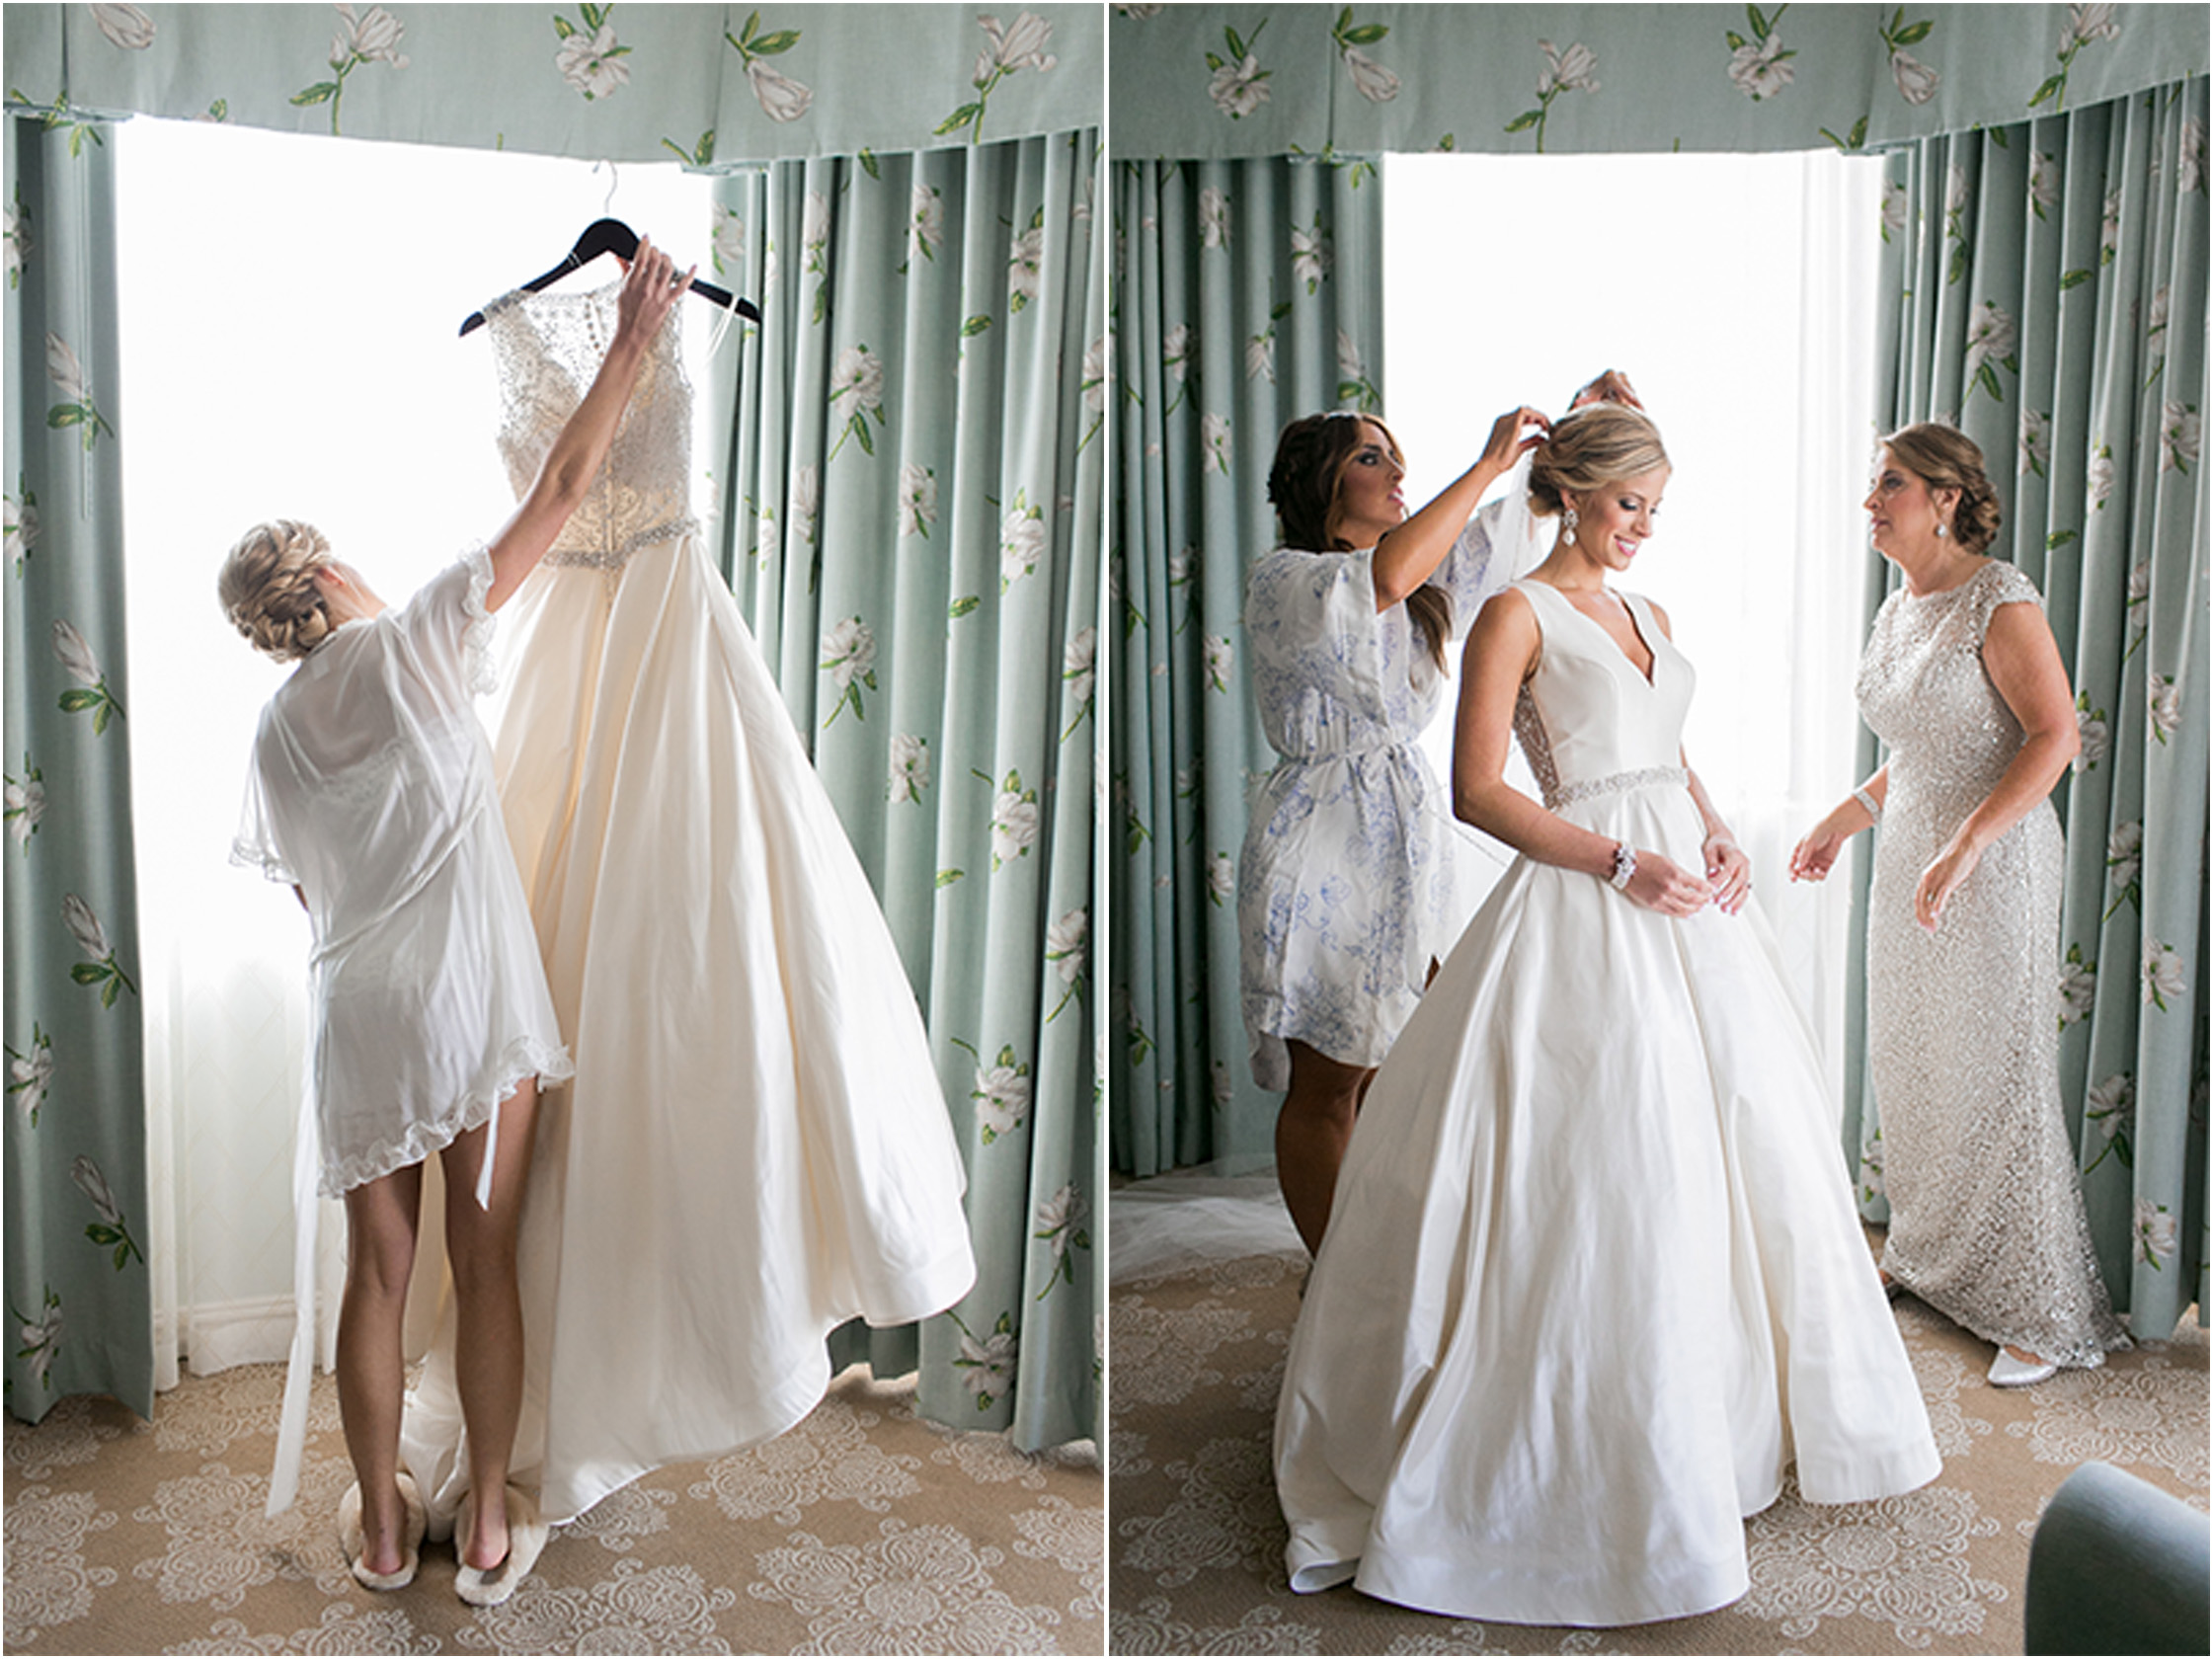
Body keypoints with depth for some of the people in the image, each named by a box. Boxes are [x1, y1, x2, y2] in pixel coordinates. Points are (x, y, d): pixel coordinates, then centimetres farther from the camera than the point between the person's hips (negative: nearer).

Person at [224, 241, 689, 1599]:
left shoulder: (276, 732, 10)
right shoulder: (416, 642, -2)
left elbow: (308, 890, 16)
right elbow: (556, 497, -5)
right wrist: (633, 341, -1)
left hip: (360, 1016, 4)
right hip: (478, 997, -4)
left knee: (379, 1269, 13)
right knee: (486, 1260, 6)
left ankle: (383, 1526, 26)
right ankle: (490, 1526, 18)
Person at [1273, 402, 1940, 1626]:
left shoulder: (1647, 616, 16)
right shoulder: (1518, 614, -7)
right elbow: (1477, 792, -13)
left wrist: (1717, 837, 3)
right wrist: (1623, 864, -18)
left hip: (1683, 901, 8)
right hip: (1581, 914, -8)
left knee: (1738, 1148, 12)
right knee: (1597, 1180, -5)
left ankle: (1734, 1413, 31)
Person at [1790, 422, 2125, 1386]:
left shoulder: (1998, 599, -13)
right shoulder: (1898, 611, 11)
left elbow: (2055, 736, -19)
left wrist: (1964, 848, -26)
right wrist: (1842, 820, 15)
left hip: (1995, 861, -8)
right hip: (1909, 856, 8)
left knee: (1996, 1076, -3)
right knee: (1910, 1066, 13)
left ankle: (2044, 1315, 10)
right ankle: (1928, 1259, 30)